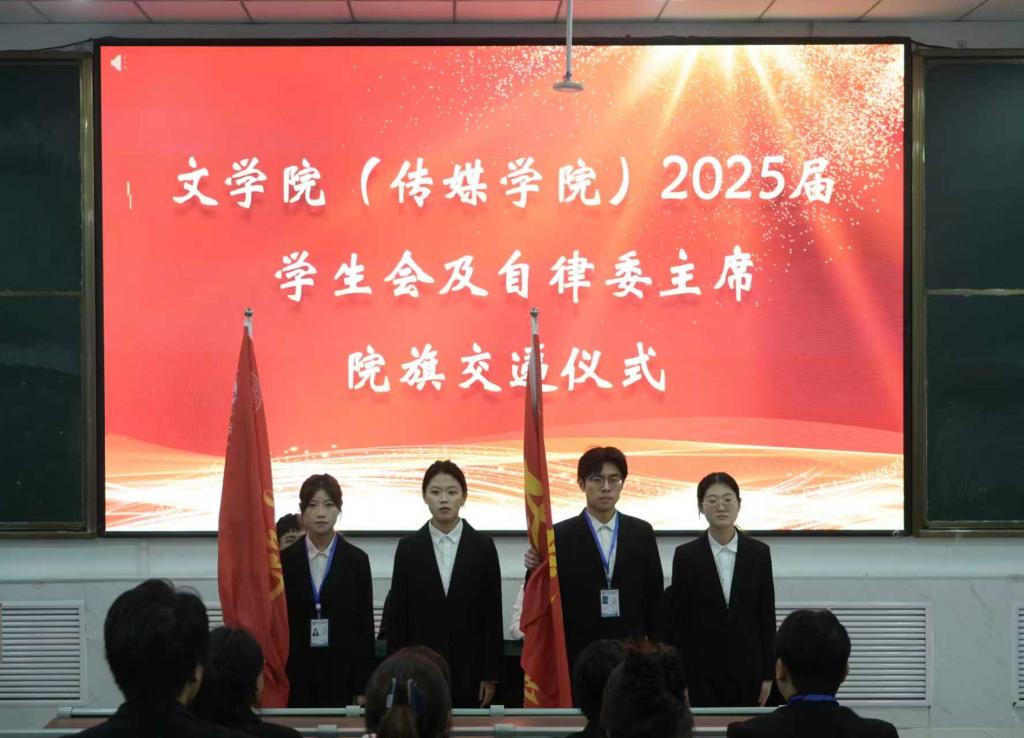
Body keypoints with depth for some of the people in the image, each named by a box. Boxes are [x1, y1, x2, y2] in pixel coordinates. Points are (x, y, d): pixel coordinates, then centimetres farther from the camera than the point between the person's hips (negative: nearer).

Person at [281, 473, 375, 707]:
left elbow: (365, 626, 2)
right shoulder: (285, 560, 4)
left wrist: (362, 688, -2)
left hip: (342, 672, -1)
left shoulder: (356, 560, 2)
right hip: (296, 673, 1)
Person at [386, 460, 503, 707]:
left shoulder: (483, 546, 2)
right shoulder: (408, 547, 3)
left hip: (469, 671, 0)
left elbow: (492, 613, 1)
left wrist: (491, 675, -3)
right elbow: (397, 615, 3)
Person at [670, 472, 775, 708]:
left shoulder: (759, 553, 2)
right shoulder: (686, 555, -1)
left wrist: (768, 674, 1)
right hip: (701, 671, -1)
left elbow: (767, 616, 4)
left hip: (747, 669, 1)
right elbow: (678, 620, 0)